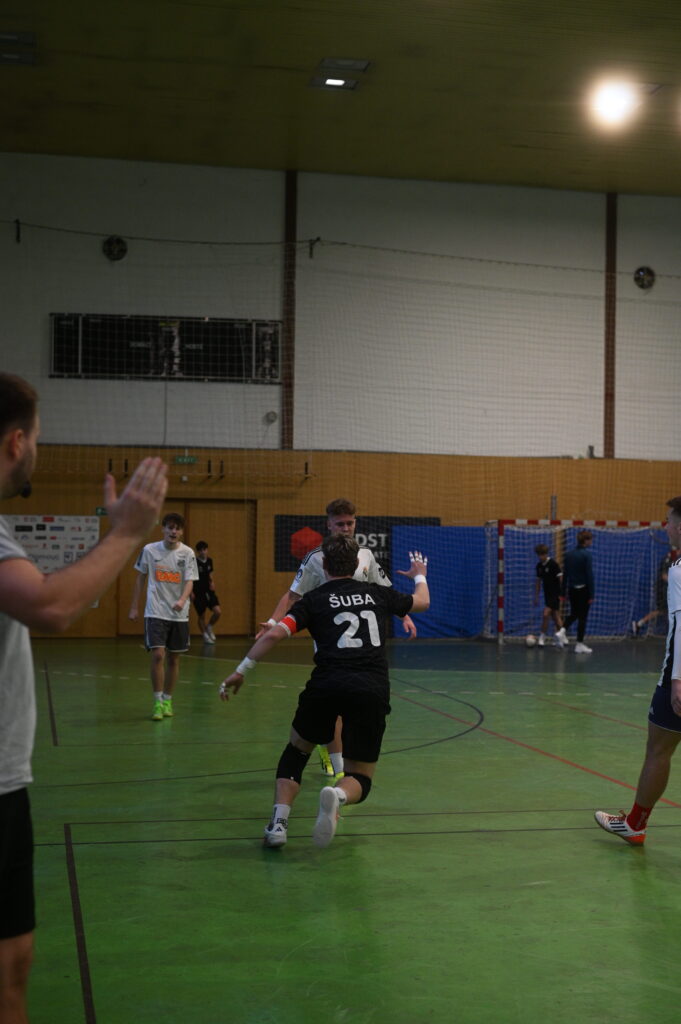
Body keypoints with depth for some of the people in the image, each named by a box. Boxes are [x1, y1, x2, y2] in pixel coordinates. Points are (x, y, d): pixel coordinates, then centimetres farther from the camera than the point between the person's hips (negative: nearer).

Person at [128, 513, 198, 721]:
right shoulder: (149, 550, -1)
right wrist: (134, 607, 9)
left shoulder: (187, 553, -2)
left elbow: (189, 582, -8)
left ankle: (167, 700, 22)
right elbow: (141, 578, 9)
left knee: (173, 658, 8)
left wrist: (182, 600, -28)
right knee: (158, 655, -14)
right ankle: (158, 702, -5)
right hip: (155, 612, -2)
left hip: (179, 614, 2)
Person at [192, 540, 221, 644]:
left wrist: (211, 582, 1)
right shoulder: (194, 562, -12)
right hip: (198, 593, -4)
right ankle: (205, 635, 24)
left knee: (218, 611, -8)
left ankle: (209, 627, 18)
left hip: (208, 591, 4)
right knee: (201, 615, 5)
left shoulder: (209, 561, 5)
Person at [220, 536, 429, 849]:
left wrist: (241, 670, 3)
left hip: (327, 685, -1)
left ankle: (278, 821, 9)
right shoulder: (377, 594, 20)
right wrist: (420, 576, 58)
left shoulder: (314, 599, 12)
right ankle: (337, 794, -23)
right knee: (360, 778, 14)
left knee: (296, 751, 27)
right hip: (373, 689, 1)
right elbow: (422, 602, 38)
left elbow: (274, 634, -2)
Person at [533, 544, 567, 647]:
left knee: (545, 614, -14)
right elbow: (539, 580, 16)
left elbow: (561, 578, -14)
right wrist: (536, 595, 16)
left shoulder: (553, 564, -13)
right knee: (555, 617, 10)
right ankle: (563, 639, 17)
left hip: (555, 594, -7)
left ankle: (542, 637, -5)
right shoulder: (539, 565, 7)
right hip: (547, 594, 7)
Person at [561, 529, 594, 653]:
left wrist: (563, 593, 14)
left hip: (572, 589, 6)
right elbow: (589, 575, -16)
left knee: (574, 614, 21)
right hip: (583, 590, -6)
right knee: (582, 617, 3)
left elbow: (565, 574, 8)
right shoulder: (586, 554, -14)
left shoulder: (569, 554, 5)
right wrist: (591, 595, -13)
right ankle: (579, 645, 6)